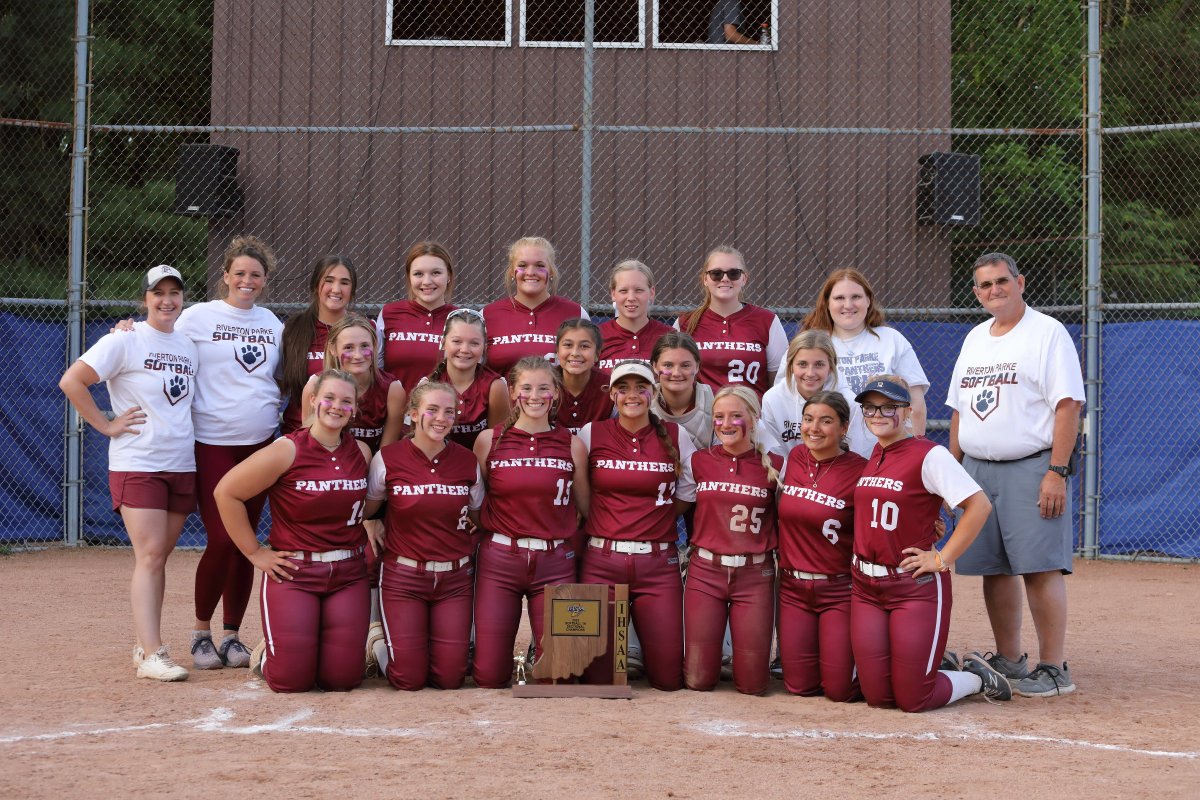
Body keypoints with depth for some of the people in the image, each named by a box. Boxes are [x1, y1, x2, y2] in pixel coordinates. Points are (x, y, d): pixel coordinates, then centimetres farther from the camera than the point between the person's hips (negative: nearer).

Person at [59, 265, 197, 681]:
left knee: (158, 557, 9)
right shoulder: (126, 341, -6)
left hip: (182, 465, 6)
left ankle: (145, 645, 17)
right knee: (150, 555, -13)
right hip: (136, 464, -6)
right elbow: (71, 381, -11)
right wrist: (106, 425, -11)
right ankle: (151, 654, -15)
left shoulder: (189, 346, 12)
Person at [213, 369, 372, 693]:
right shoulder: (288, 450, -11)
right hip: (292, 573, -4)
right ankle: (264, 653, 28)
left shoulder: (362, 453, 4)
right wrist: (255, 553, -6)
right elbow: (226, 492, -9)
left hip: (349, 575, 4)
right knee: (291, 681, -7)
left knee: (342, 679, -2)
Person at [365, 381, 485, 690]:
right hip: (403, 576, -2)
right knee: (409, 680, -5)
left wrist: (471, 548, -1)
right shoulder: (388, 459, -7)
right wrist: (372, 531, -8)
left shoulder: (467, 461, 0)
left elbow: (479, 519, 13)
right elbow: (365, 511, 8)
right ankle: (382, 646, 28)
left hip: (455, 577, 2)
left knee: (449, 678, -2)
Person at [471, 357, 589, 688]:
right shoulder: (489, 439, 3)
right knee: (489, 678, -2)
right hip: (499, 558, 0)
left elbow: (585, 508, 13)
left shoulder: (572, 444, 4)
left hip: (554, 562, 1)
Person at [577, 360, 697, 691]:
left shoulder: (675, 437, 5)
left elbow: (687, 496, 13)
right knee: (598, 678, -3)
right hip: (601, 560, 0)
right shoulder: (592, 434, 3)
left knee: (668, 680, -4)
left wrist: (653, 521, 7)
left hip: (658, 562, 0)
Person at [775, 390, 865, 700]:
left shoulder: (859, 470, -14)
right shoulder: (793, 458, 2)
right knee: (799, 686, 4)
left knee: (839, 690, -5)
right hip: (793, 587, 4)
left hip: (839, 590, -4)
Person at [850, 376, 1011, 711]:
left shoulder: (929, 455, -12)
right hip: (866, 588, 7)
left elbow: (979, 505, -19)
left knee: (913, 699, -6)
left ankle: (977, 677, 22)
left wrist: (942, 559, -17)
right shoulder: (871, 455, 10)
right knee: (877, 696, 2)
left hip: (916, 586, -6)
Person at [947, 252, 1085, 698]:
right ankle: (1008, 661, 19)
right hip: (977, 469, 7)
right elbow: (959, 409, 21)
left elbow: (1068, 405, -11)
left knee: (1040, 567, -10)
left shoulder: (1047, 333, -5)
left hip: (1030, 468, -7)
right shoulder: (975, 339, 17)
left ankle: (1053, 669, -5)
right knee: (994, 568, 9)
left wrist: (1056, 473, -18)